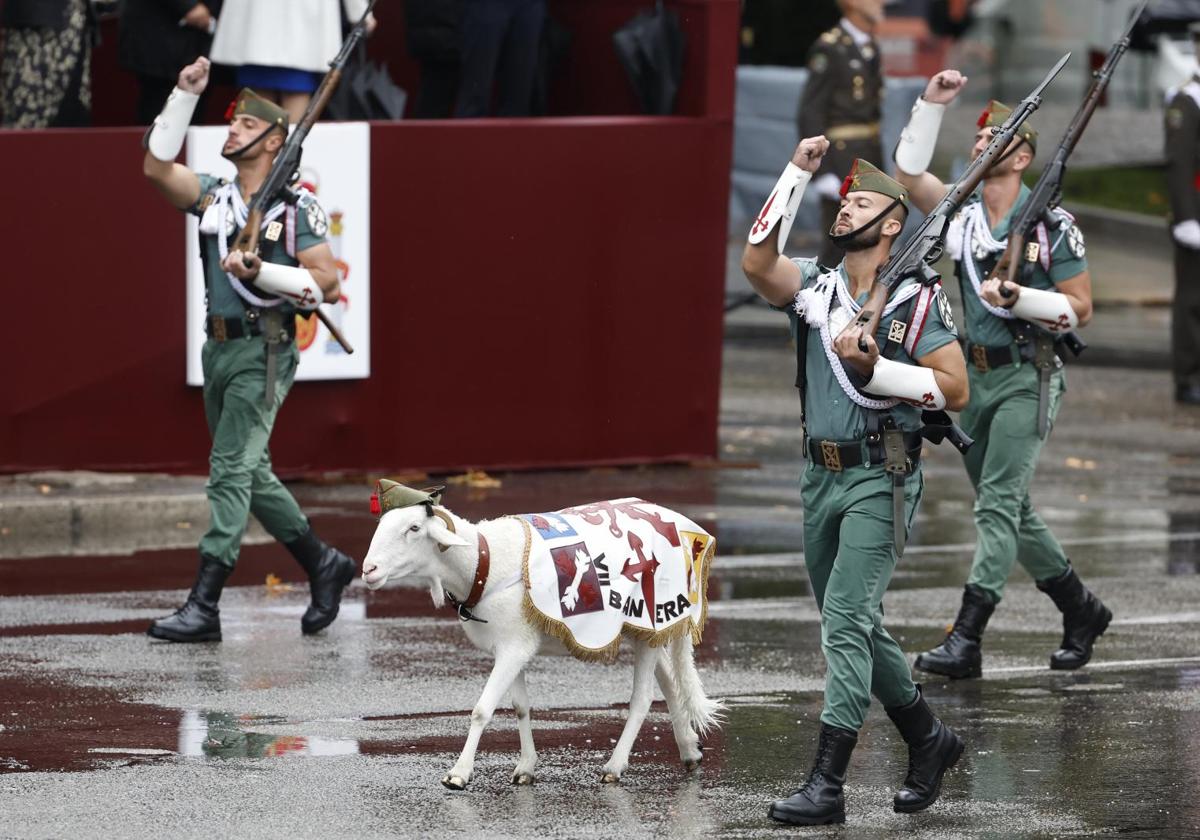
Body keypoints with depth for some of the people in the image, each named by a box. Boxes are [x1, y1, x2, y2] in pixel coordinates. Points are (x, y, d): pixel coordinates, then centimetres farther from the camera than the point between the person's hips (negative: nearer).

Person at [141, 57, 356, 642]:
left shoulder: (297, 208, -6)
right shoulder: (214, 197, 12)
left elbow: (327, 285, -11)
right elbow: (157, 167, 2)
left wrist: (261, 272, -22)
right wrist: (186, 94, -1)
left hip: (263, 352, -8)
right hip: (219, 349, 8)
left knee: (231, 470, -13)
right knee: (249, 473, 14)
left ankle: (203, 608, -17)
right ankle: (322, 565, 31)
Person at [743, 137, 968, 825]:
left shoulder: (917, 300, -6)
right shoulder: (815, 289, 8)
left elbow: (955, 389, -10)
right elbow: (757, 263, -11)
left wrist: (874, 367, -18)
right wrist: (798, 173, -11)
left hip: (881, 478, -7)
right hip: (823, 476, 7)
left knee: (847, 620, -15)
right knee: (855, 626, 14)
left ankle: (826, 786, -17)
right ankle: (930, 741, 33)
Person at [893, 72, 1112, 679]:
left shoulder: (1052, 226, -7)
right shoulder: (963, 215, 9)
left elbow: (1079, 309, -6)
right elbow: (908, 173, 9)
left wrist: (1019, 299, -20)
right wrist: (932, 104, 4)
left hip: (1027, 378, -7)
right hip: (976, 377, 7)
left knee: (998, 504, -14)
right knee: (1010, 510, 13)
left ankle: (966, 640, -20)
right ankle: (1081, 611, 29)